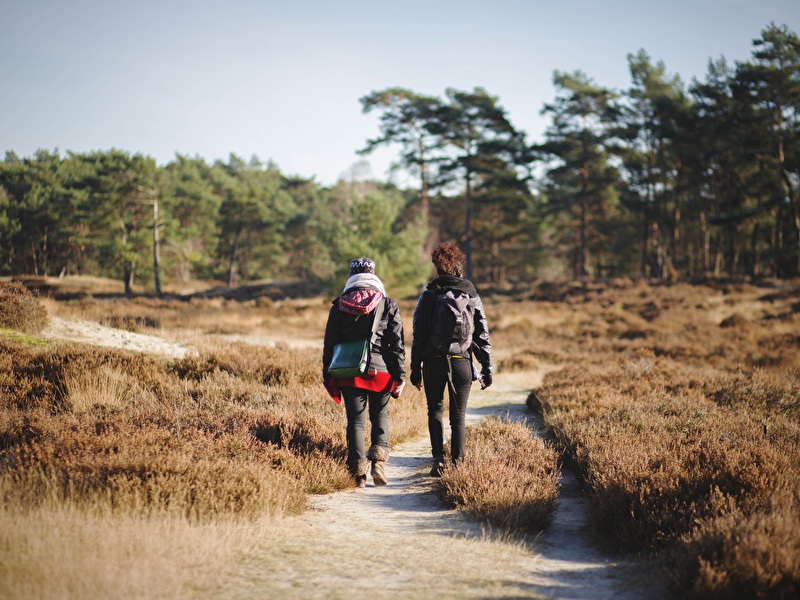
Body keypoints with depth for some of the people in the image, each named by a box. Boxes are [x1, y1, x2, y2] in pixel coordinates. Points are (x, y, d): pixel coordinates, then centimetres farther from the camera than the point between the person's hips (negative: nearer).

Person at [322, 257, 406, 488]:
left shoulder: (339, 306, 4)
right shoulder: (388, 305, 1)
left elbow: (329, 343, 6)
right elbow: (397, 344, -1)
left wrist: (328, 377, 13)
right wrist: (400, 377, 3)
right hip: (381, 371, 0)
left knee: (355, 421, 6)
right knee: (380, 416, 16)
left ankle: (358, 472, 0)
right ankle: (378, 458, -3)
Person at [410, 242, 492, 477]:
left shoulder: (428, 296, 0)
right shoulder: (471, 295, 5)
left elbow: (418, 335, -1)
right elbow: (482, 335, 5)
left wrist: (415, 369, 4)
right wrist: (487, 369, 10)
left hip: (434, 361, -1)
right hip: (461, 362, 1)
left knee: (435, 410, 13)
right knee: (458, 415, 9)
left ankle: (438, 458, -2)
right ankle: (457, 464, 5)